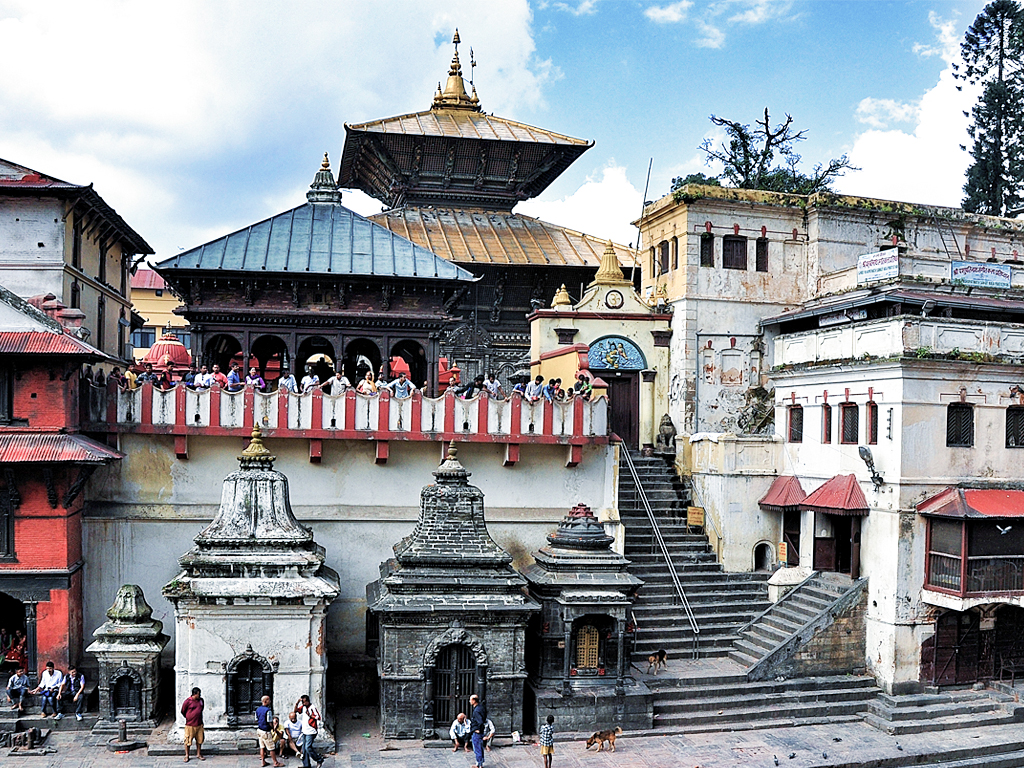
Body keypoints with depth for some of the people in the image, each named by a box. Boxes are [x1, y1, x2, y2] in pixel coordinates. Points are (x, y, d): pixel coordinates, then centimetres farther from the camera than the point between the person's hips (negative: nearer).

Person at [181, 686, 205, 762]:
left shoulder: (201, 700, 3)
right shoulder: (187, 701, -14)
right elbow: (183, 711, -1)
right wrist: (189, 718, 10)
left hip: (199, 725, 5)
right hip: (190, 725, -5)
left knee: (199, 740, 11)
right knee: (188, 741, 4)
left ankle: (198, 754, 25)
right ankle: (187, 755, 18)